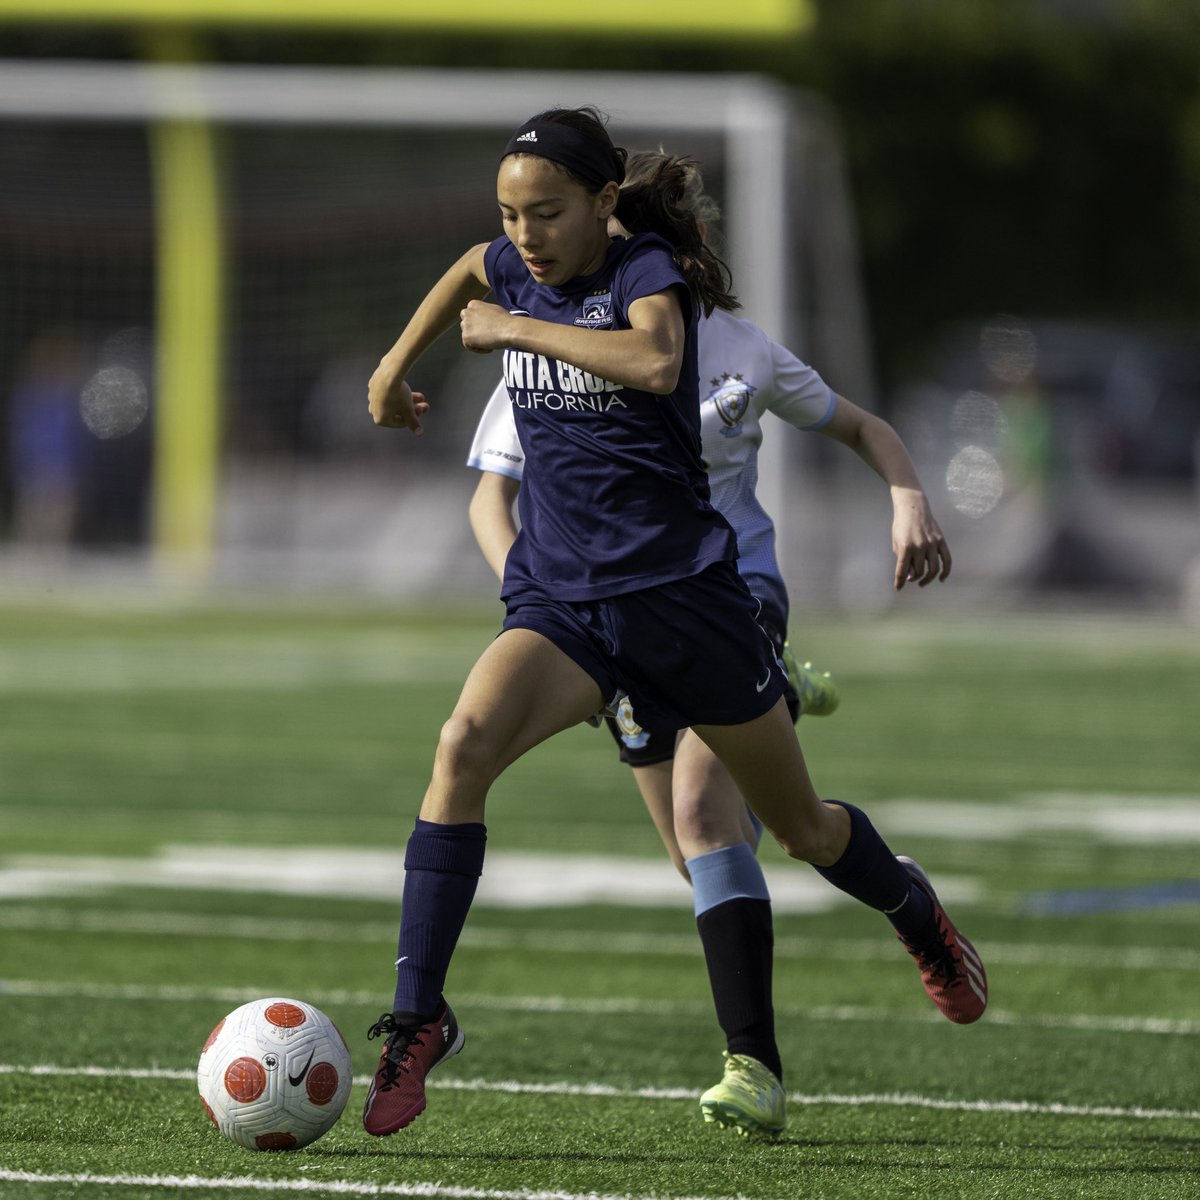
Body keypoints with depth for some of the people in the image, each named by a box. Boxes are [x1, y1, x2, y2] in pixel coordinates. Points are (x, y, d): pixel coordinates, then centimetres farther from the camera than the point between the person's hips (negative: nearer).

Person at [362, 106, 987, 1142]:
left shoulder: (645, 270, -11)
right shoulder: (515, 270, 6)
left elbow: (656, 362, -35)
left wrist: (513, 328, -27)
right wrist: (397, 362, 34)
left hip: (681, 588, -4)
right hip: (560, 600, 4)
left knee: (803, 827, 13)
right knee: (465, 743, -28)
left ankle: (918, 916, 48)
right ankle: (417, 1018, -28)